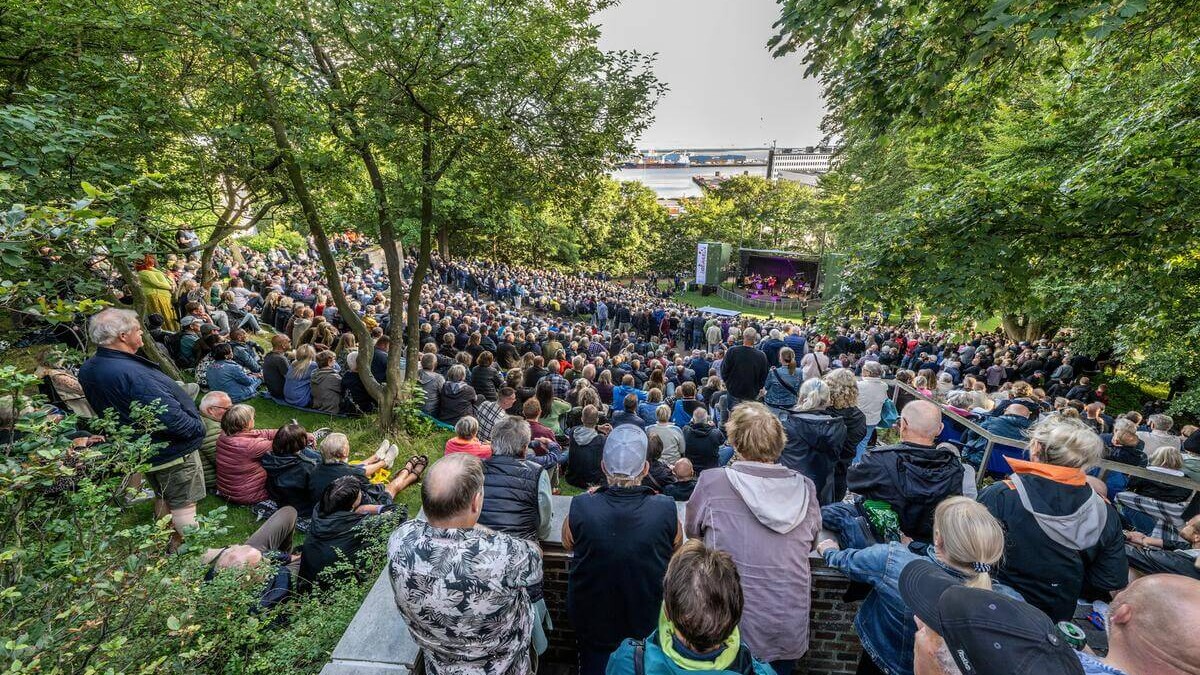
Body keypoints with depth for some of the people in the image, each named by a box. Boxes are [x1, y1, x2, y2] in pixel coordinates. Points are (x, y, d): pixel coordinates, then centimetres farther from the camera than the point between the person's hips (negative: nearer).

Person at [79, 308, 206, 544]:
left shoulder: (87, 369, -4)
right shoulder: (133, 373, -33)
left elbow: (105, 409, 11)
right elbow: (170, 416, -33)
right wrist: (197, 428, -16)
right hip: (172, 451, -9)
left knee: (163, 497, 27)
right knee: (184, 503, 7)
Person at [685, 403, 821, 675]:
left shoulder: (712, 481, -18)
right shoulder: (805, 487, -8)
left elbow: (693, 531, 0)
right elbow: (811, 540, 10)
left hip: (736, 630, -3)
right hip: (792, 631, 3)